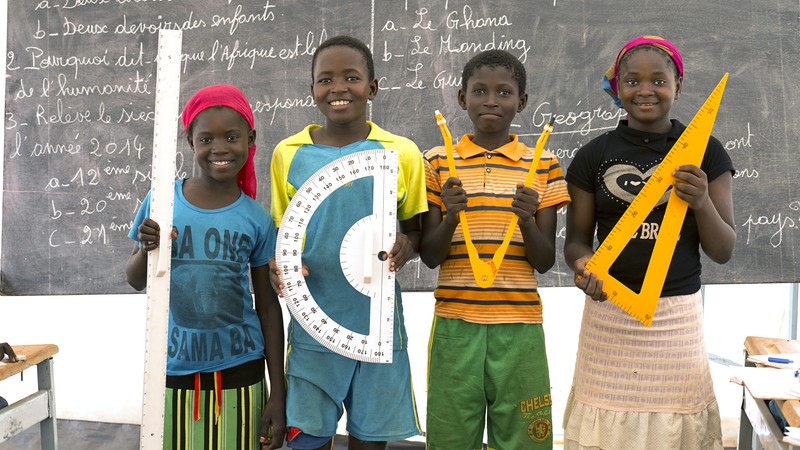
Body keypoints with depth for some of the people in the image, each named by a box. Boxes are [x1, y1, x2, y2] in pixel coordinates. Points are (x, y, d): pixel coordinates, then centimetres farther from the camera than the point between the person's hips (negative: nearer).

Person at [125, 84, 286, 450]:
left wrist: (278, 394, 1)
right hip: (173, 369, 0)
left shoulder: (257, 220, -5)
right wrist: (146, 249, -17)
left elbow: (267, 305, 1)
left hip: (239, 370, 0)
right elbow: (135, 281, 6)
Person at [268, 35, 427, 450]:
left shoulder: (400, 152, -1)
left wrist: (407, 245, -16)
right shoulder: (288, 153, 2)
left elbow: (415, 227, 7)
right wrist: (278, 267, -12)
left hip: (378, 319, 0)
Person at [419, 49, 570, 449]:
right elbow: (429, 256, 1)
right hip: (455, 325, 0)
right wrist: (450, 217, -18)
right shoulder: (437, 163, 4)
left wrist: (527, 220, -17)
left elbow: (545, 262, 2)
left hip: (519, 327, 0)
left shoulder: (542, 166, 5)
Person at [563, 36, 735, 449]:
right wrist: (584, 264, -16)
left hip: (678, 315, 0)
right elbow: (576, 239, 6)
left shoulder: (705, 152, 3)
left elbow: (723, 252, 3)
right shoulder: (593, 156, 3)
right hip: (609, 314, 0)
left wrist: (703, 203, -16)